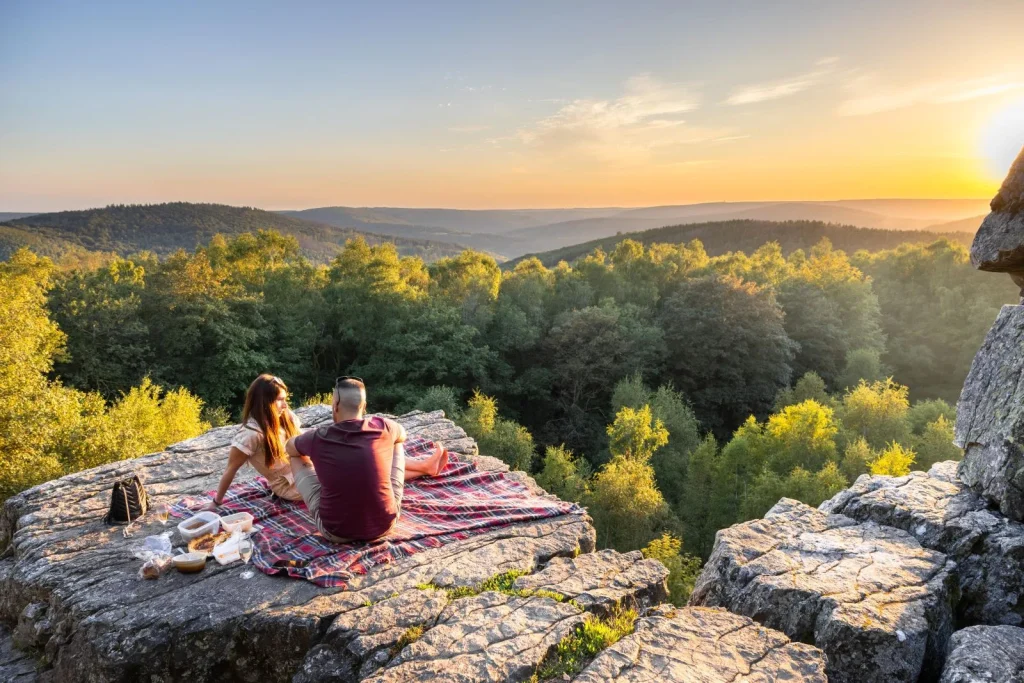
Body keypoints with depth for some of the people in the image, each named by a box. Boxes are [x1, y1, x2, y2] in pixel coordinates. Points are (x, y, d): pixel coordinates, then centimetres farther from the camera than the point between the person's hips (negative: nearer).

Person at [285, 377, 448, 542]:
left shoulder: (318, 438, -12)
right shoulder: (382, 427, -11)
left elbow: (289, 446, 14)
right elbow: (402, 434, 16)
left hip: (335, 531, -1)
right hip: (384, 525, 1)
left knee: (295, 458, 18)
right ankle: (425, 467, 47)